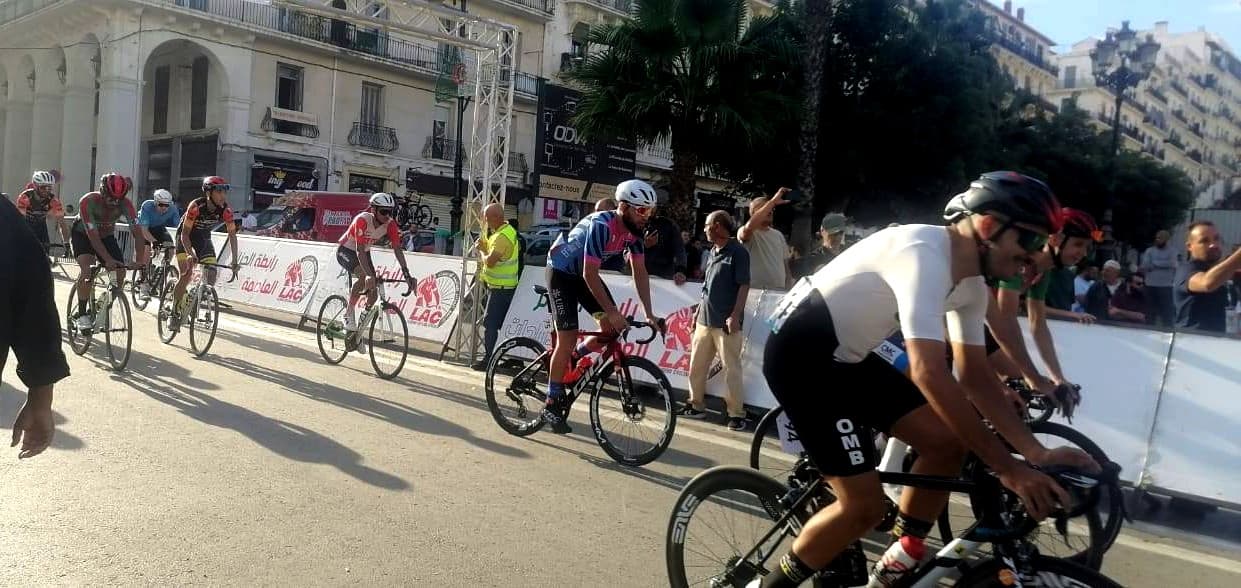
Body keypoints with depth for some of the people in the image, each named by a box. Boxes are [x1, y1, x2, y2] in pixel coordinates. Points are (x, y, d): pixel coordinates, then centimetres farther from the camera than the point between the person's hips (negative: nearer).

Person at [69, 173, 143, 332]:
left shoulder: (125, 204, -25)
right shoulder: (88, 202, -33)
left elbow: (137, 233, -28)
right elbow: (93, 236, -36)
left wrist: (140, 261, -39)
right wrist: (108, 259, -46)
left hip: (107, 235, 3)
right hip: (83, 234, -3)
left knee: (120, 271, -12)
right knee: (87, 268, -27)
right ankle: (81, 314, -16)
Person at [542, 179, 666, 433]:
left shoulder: (633, 230, -11)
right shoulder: (601, 225, -33)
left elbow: (640, 271, -6)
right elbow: (590, 274, -33)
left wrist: (649, 314, -11)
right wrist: (612, 311, -33)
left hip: (585, 273, 7)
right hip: (561, 272, -7)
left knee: (611, 329, -4)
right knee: (567, 337, -11)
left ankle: (571, 361, 19)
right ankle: (552, 405, -1)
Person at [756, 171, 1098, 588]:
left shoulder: (972, 284, 4)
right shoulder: (925, 254, -27)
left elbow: (975, 375, 9)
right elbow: (930, 374, -34)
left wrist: (1035, 452, -2)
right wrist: (1007, 467, -30)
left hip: (846, 357, 10)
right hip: (800, 353, -9)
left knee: (947, 442, 3)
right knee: (864, 505, -10)